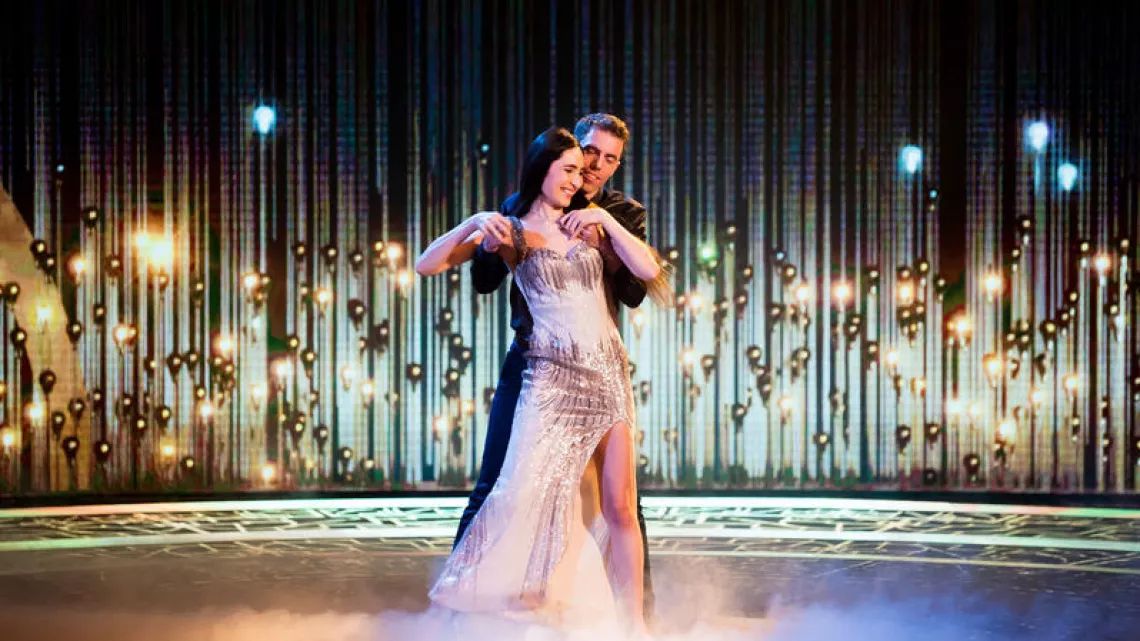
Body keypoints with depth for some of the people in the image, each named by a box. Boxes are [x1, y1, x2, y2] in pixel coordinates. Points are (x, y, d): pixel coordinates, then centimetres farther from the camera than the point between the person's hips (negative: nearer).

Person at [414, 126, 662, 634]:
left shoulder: (589, 224, 13)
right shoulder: (512, 231, 3)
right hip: (552, 377, -3)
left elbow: (648, 270, 4)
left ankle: (635, 623, 8)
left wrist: (607, 221, -2)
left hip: (609, 375, 3)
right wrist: (475, 224, -17)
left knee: (620, 507, 1)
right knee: (528, 493, -11)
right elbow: (426, 266, -4)